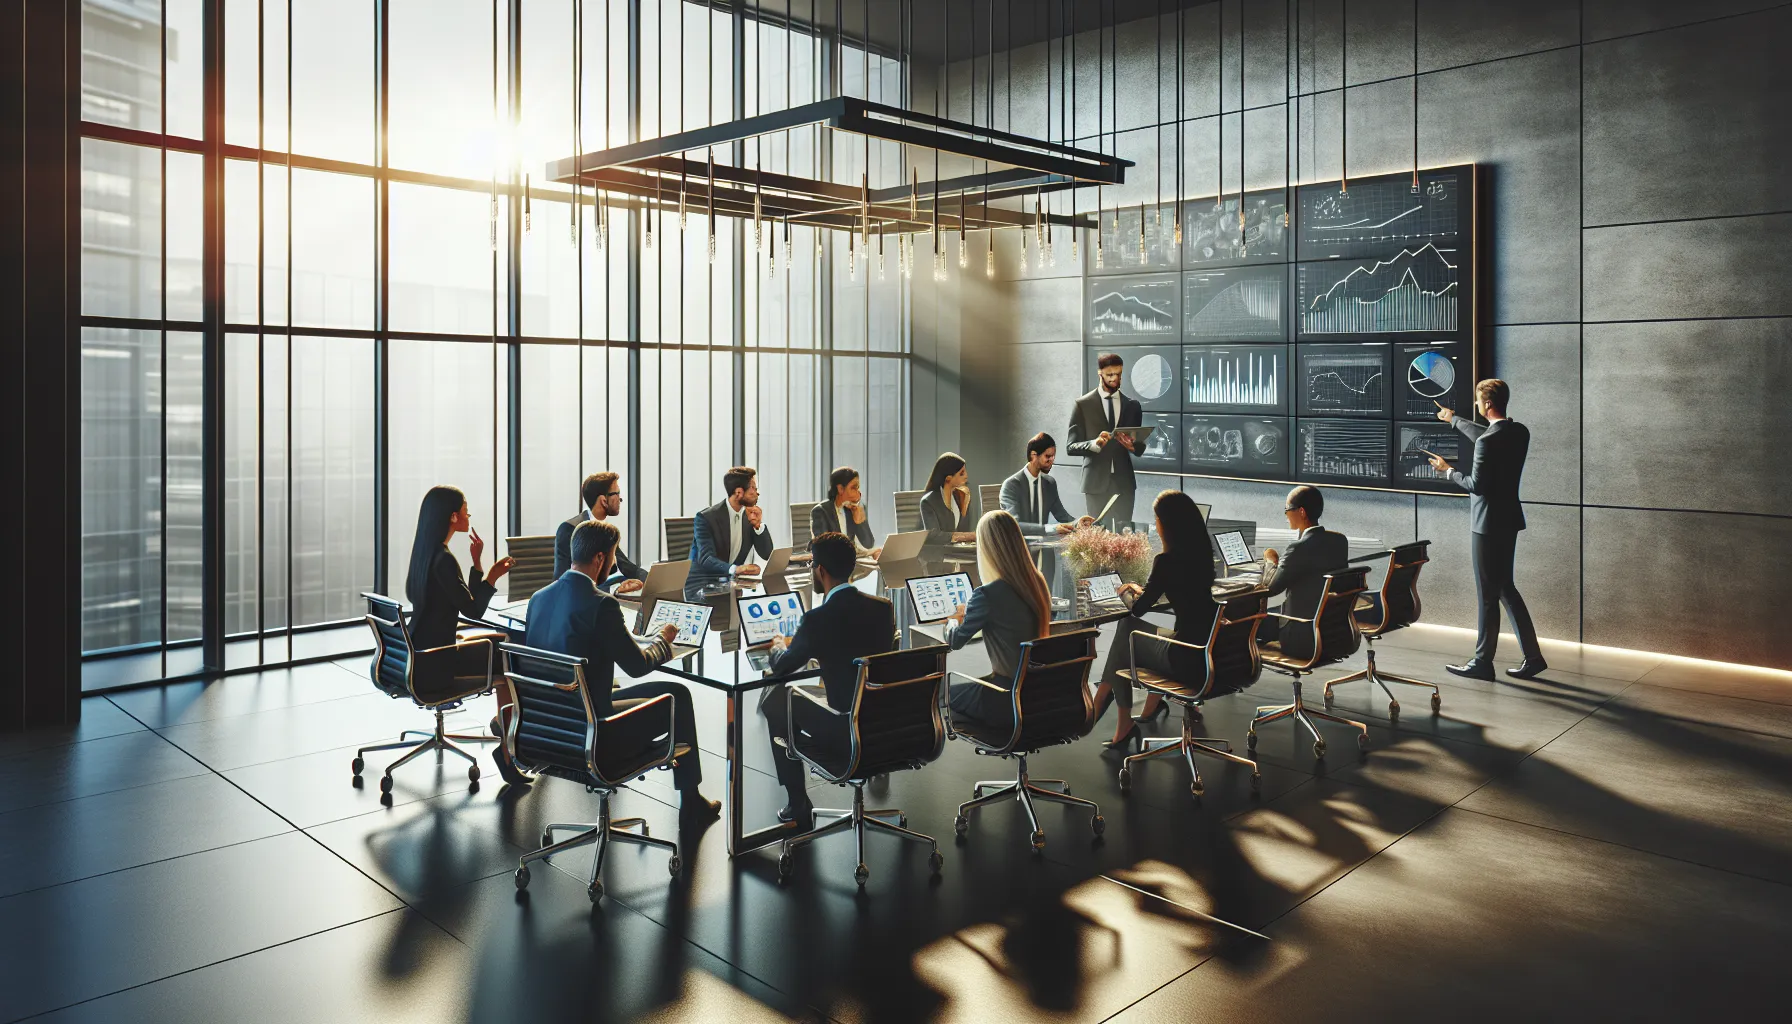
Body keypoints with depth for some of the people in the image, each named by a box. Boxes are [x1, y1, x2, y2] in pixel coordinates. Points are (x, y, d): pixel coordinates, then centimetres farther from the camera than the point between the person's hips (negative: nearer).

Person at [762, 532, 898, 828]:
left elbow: (781, 667, -3)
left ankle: (799, 809, 26)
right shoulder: (884, 607, -2)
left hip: (845, 734, -6)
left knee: (777, 704, 20)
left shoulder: (818, 619, -19)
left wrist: (779, 645, 20)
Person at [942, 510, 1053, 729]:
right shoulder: (1038, 583, -3)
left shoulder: (988, 594, -23)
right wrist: (970, 613, 28)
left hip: (1007, 699, -6)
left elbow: (955, 641, -6)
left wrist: (953, 620, 16)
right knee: (972, 685, 31)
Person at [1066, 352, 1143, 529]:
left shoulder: (1132, 405, 11)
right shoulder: (1082, 405, 1)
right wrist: (1095, 443, -22)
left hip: (1124, 481, 3)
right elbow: (1072, 447, -3)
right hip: (1096, 481, -3)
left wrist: (1133, 446, -11)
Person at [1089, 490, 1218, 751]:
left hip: (1189, 660, -7)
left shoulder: (1167, 561, -17)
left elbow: (1138, 609, -6)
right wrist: (1142, 591, 25)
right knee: (1128, 626, 20)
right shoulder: (1202, 554, 5)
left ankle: (1124, 726, 28)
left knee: (1125, 640, 17)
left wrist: (1126, 592, 15)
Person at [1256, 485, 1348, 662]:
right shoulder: (1340, 541, 1)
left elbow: (1270, 587, -15)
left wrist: (1271, 560, 3)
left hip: (1304, 640, -8)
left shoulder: (1300, 548, -24)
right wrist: (1281, 561, 14)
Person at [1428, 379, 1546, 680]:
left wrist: (1448, 470, -4)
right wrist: (1453, 420, 38)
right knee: (1505, 587, 17)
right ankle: (1532, 656, 18)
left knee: (1488, 595, 0)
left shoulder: (1488, 442, -22)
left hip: (1489, 523, -9)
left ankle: (1482, 662, 11)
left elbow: (1476, 485, -20)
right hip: (1508, 519, 9)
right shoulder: (1519, 432, 6)